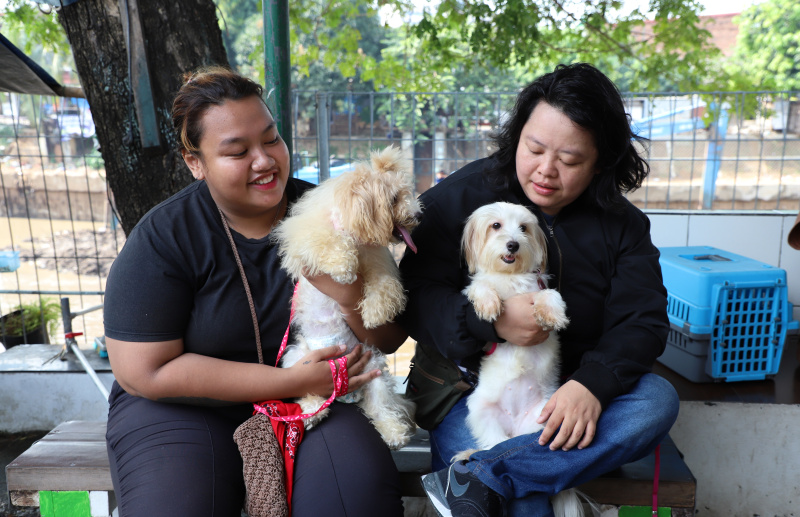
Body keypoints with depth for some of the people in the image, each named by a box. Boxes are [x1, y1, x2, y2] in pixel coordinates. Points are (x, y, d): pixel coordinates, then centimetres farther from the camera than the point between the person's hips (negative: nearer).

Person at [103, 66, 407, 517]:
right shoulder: (163, 238, -10)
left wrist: (353, 298, -26)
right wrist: (291, 381, -18)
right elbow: (145, 372, -14)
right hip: (187, 408, 0)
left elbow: (391, 341, -1)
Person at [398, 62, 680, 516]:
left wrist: (593, 382, -22)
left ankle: (479, 477, -29)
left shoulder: (621, 224, 3)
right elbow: (414, 296, -9)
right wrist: (489, 321, -26)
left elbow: (642, 320, -3)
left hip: (571, 394, 5)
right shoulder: (460, 197, -4)